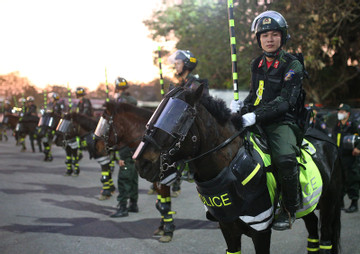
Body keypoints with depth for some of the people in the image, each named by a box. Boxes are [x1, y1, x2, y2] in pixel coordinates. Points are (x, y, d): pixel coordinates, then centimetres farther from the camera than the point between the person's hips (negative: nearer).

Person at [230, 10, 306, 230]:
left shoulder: (292, 65, -6)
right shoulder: (257, 64, 14)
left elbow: (285, 101, -17)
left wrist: (255, 116, -28)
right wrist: (242, 105, 3)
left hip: (283, 122, -7)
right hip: (257, 121, 7)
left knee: (285, 157, -33)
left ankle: (290, 208, -10)